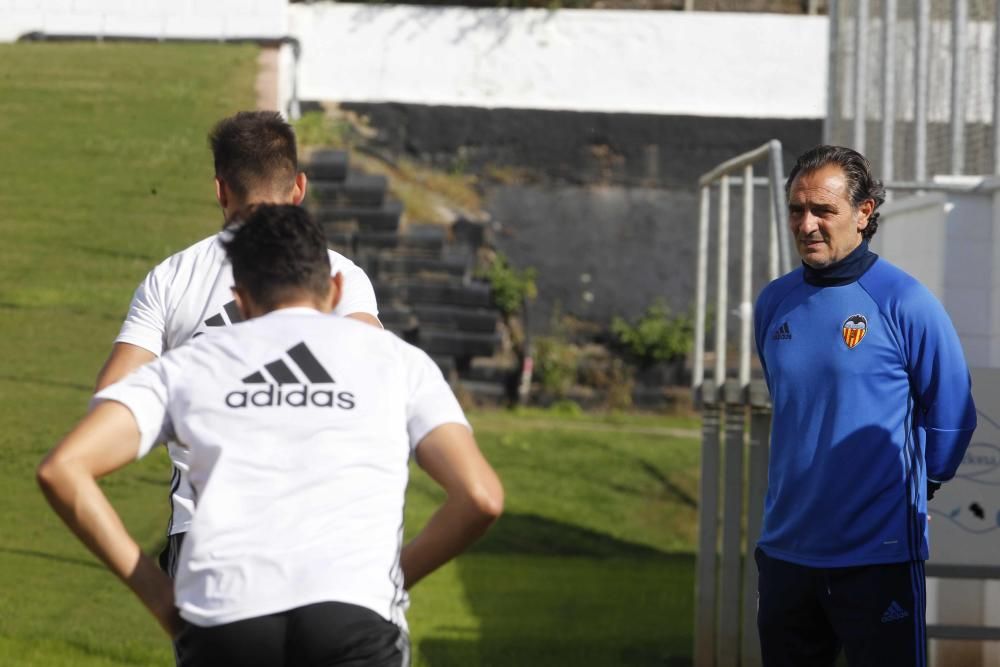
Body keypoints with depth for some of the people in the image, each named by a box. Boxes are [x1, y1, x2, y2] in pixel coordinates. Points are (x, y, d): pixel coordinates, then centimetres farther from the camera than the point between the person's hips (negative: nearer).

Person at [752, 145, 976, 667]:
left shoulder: (905, 304, -10)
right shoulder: (774, 303, 7)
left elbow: (951, 415, -2)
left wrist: (914, 486, 7)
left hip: (878, 557, -6)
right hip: (785, 549, 6)